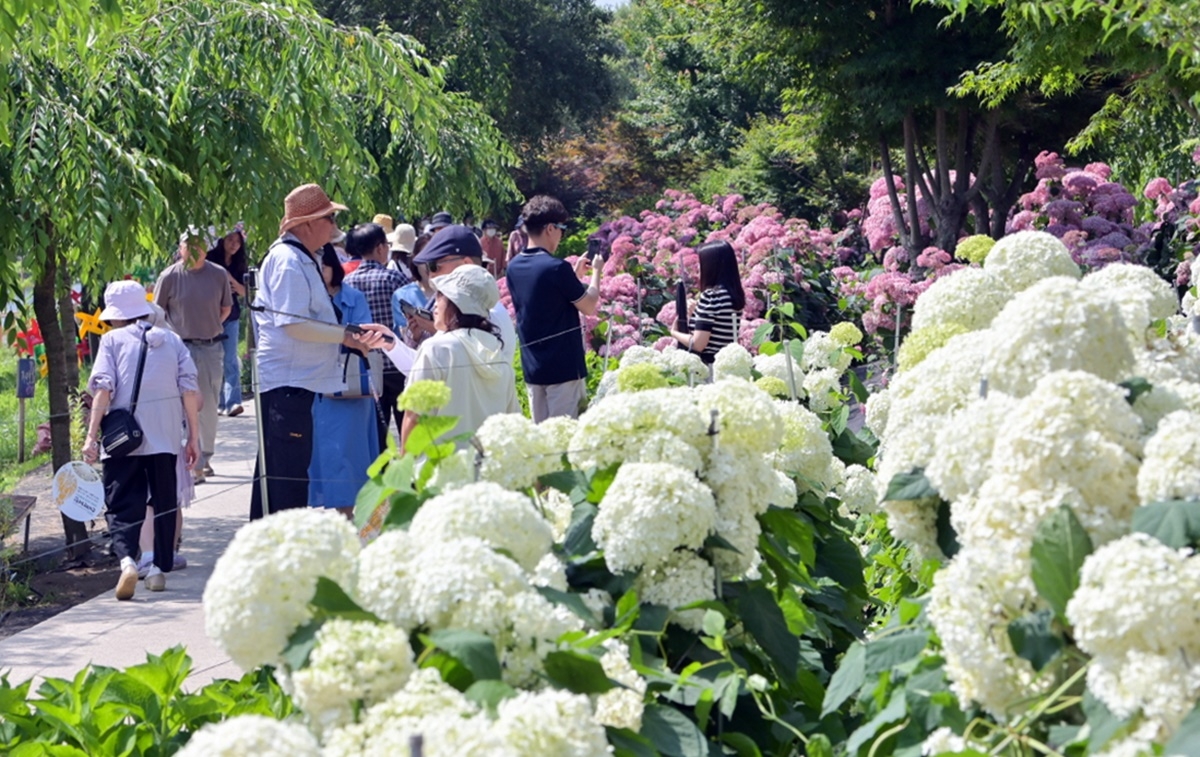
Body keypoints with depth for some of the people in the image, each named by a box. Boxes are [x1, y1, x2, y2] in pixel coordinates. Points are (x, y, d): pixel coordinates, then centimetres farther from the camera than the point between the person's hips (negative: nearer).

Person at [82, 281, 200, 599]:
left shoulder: (113, 340, 4)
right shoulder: (171, 340, 12)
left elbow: (103, 388, -7)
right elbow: (190, 390, 5)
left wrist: (92, 436, -9)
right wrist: (194, 436, 9)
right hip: (165, 438, 3)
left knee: (122, 503, 0)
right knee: (165, 502, 15)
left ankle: (127, 559, -24)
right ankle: (159, 569, 16)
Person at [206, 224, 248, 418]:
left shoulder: (239, 265, 8)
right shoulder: (210, 259, -2)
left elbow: (244, 292, 5)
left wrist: (233, 281, -12)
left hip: (231, 317, 2)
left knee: (230, 360, -6)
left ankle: (232, 402, -15)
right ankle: (217, 402, 6)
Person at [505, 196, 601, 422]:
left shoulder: (514, 267, 6)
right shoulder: (556, 268, -18)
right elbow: (589, 307, -8)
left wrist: (575, 274, 19)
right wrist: (596, 272, 5)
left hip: (532, 367, 7)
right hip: (563, 367, -7)